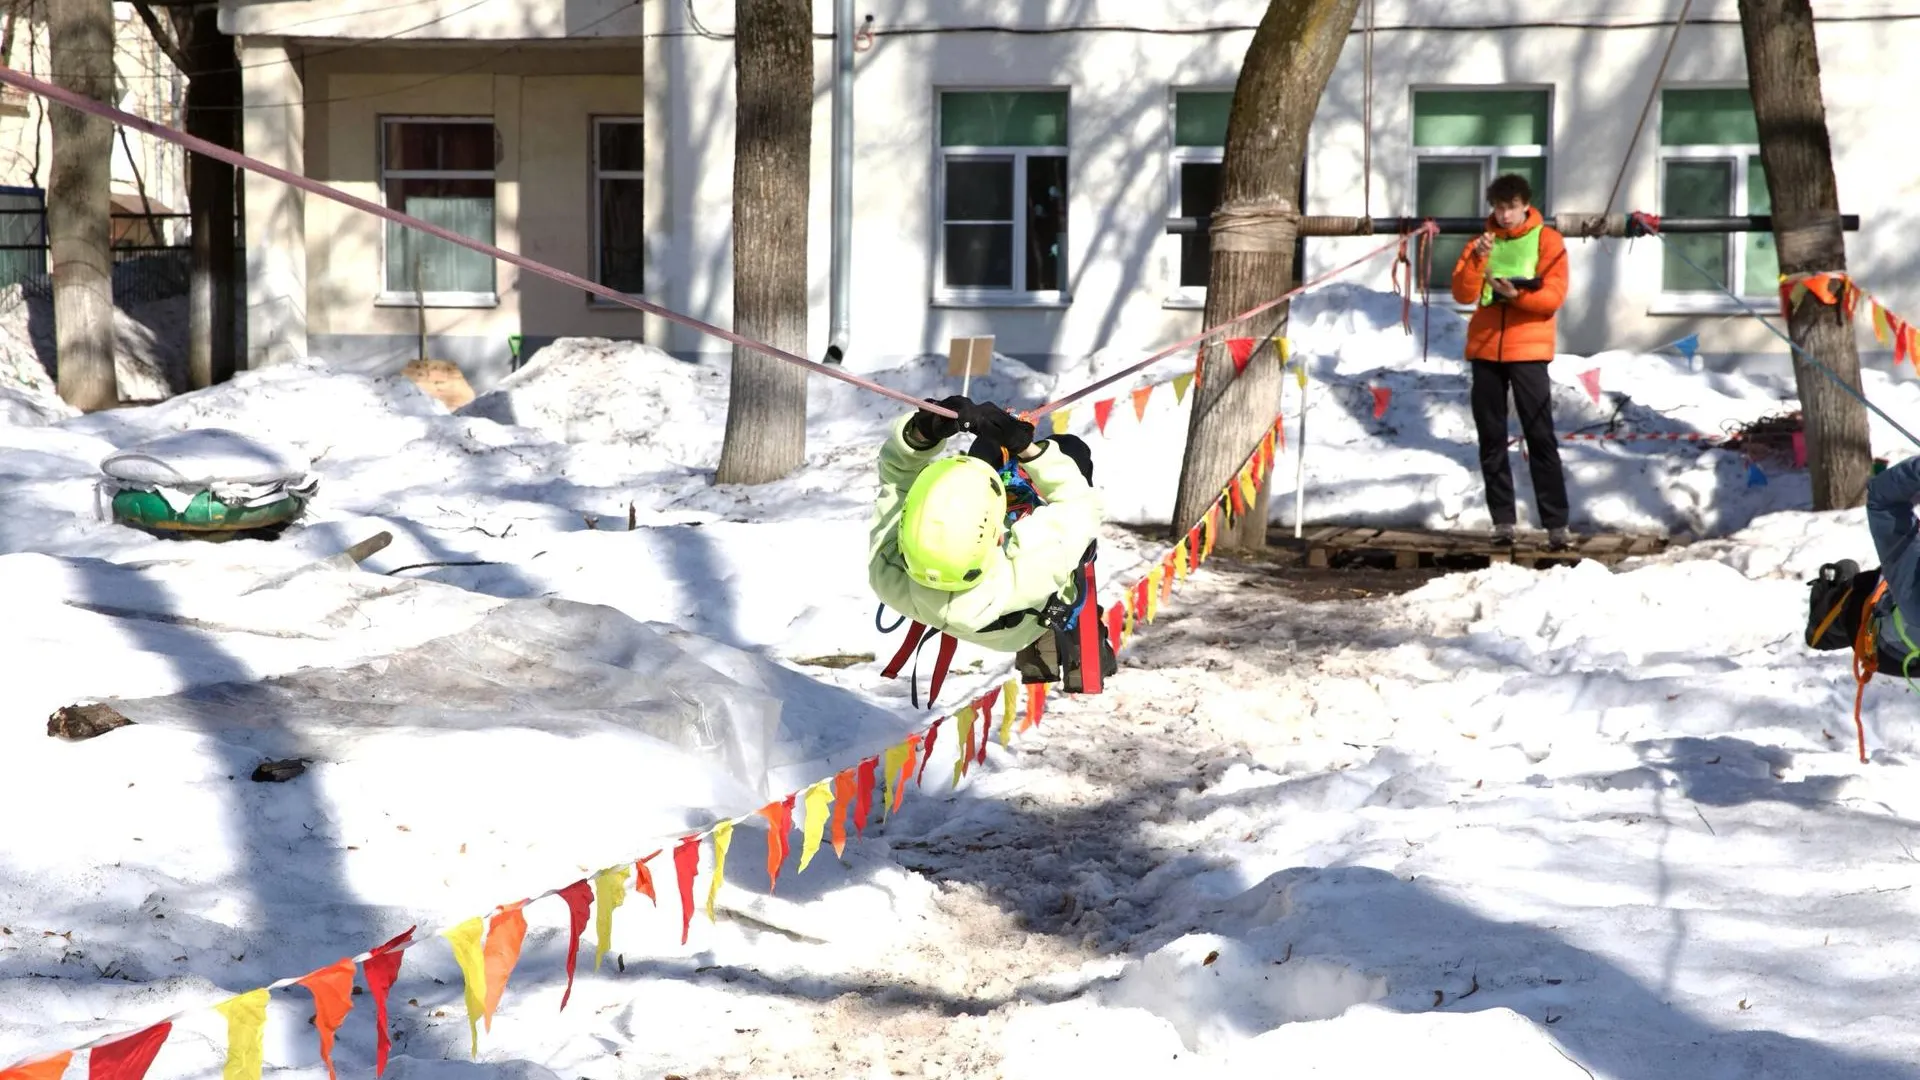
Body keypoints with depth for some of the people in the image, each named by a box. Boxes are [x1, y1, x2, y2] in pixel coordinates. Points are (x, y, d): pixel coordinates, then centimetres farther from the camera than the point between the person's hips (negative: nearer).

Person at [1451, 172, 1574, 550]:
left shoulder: (1547, 239, 1)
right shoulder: (1482, 241, 11)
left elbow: (1554, 295, -8)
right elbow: (1464, 294, 1)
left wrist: (1518, 294, -23)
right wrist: (1477, 259, -14)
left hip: (1528, 350, -4)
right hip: (1485, 349, 4)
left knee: (1540, 437, -7)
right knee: (1492, 438, 4)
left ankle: (1556, 523, -8)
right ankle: (1502, 520, 10)